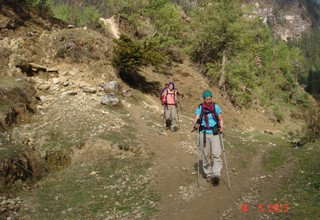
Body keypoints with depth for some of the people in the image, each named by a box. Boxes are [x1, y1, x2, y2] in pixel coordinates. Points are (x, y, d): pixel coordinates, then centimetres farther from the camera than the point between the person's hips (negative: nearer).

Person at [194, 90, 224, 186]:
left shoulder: (216, 107, 3)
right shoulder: (200, 108, 2)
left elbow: (220, 119, 6)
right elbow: (196, 120, -5)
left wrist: (221, 127, -13)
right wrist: (196, 125, -27)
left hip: (214, 133, -1)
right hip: (203, 134, 1)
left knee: (216, 154, -14)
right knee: (206, 155, 7)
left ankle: (216, 175, -19)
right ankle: (208, 174, 21)